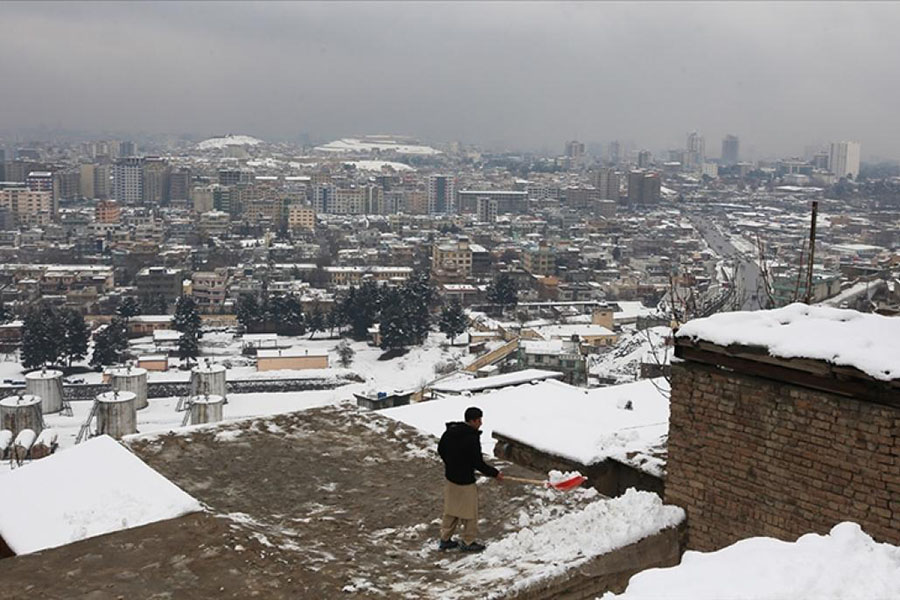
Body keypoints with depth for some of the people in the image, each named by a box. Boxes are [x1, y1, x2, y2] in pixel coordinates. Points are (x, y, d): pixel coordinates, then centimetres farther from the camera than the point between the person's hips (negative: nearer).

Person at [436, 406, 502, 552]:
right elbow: (478, 463, -21)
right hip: (465, 481, -8)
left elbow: (440, 449, 12)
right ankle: (468, 542, 21)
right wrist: (495, 473, -7)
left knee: (450, 510, 20)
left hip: (450, 477, 8)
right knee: (470, 513, 10)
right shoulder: (472, 438, -25)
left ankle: (445, 539, 30)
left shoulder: (450, 431, -1)